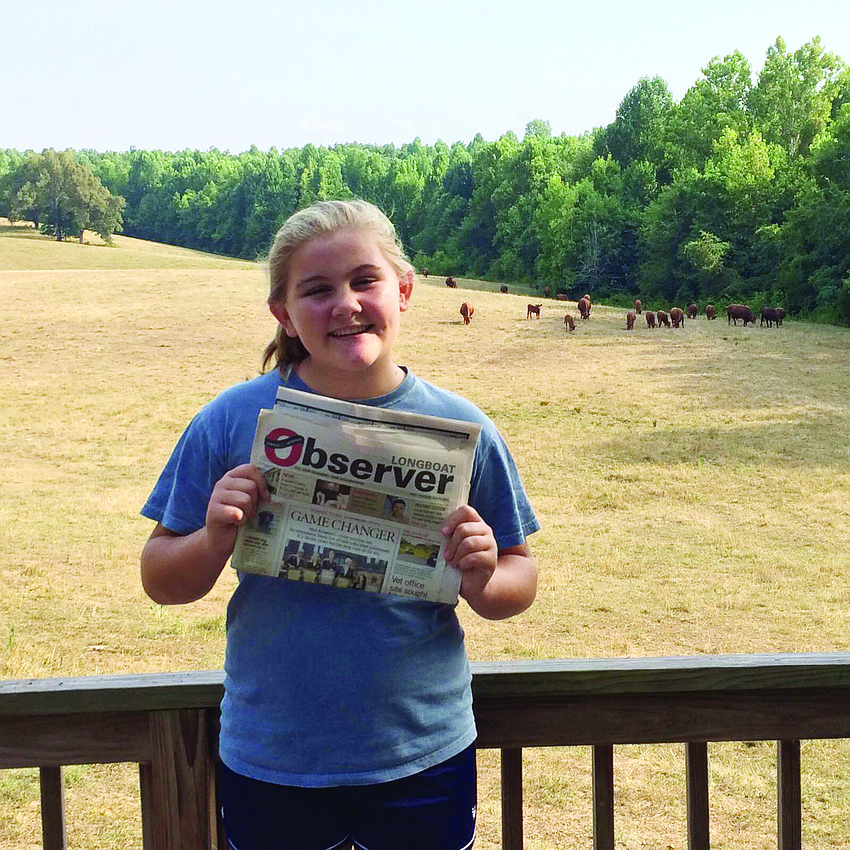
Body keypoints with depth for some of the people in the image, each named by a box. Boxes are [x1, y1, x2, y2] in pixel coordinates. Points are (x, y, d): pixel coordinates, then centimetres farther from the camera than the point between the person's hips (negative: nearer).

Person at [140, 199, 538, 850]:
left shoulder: (462, 429, -6)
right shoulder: (231, 422, -7)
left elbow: (520, 579, 3)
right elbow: (160, 581, -1)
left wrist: (484, 583, -19)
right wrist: (214, 542, -21)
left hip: (425, 761, 1)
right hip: (268, 766, 0)